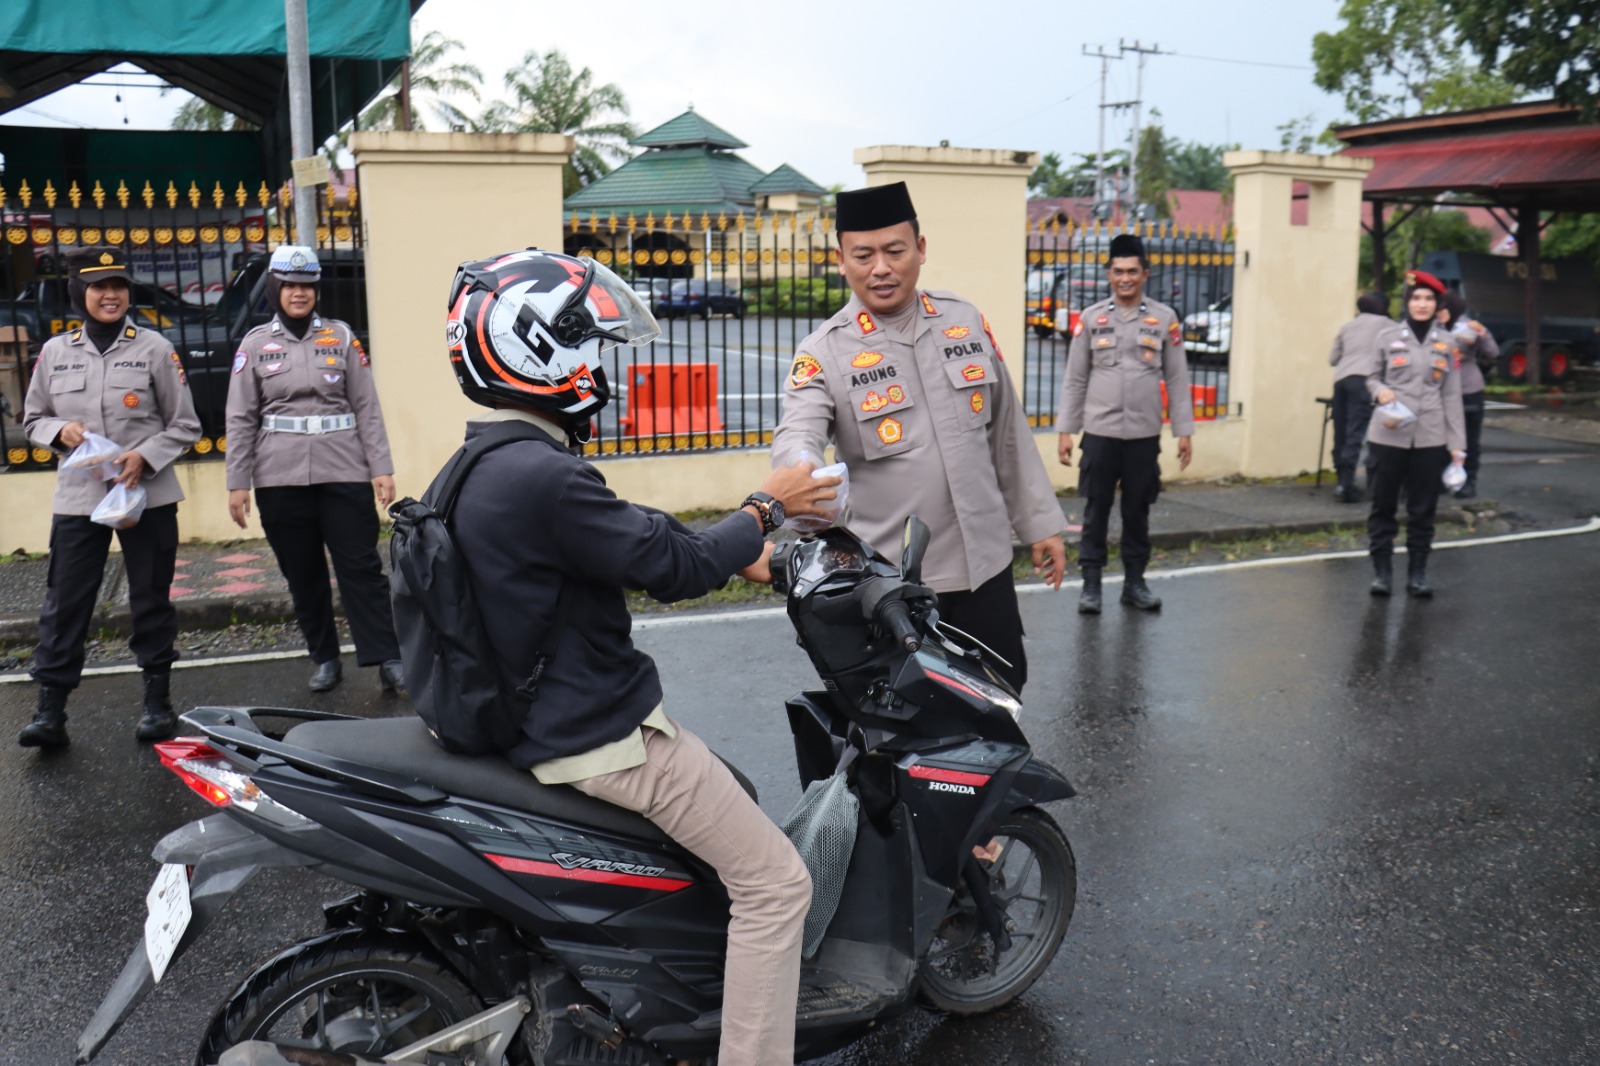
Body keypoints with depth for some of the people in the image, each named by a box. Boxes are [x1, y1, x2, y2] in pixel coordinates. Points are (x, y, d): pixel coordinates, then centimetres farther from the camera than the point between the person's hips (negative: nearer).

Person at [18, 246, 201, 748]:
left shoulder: (154, 348, 1)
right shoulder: (55, 351, 7)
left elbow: (185, 425, 3)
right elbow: (32, 419, 16)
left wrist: (146, 455, -13)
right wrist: (60, 431, -6)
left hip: (147, 495, -1)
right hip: (77, 498, 2)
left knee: (151, 600, 7)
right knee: (64, 604, 0)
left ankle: (157, 701, 18)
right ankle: (49, 710, 6)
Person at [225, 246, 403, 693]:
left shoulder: (341, 337, 6)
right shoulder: (255, 344, 7)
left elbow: (367, 407, 5)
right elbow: (240, 419, 7)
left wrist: (381, 468, -2)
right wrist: (237, 483, 1)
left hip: (344, 472, -1)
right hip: (280, 477, 1)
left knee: (362, 568, -4)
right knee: (302, 575, 8)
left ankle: (387, 659, -3)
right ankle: (325, 658, 20)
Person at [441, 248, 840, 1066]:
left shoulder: (485, 466, 8)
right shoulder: (543, 478, -26)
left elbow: (629, 537, 15)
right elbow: (670, 567, -21)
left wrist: (734, 553, 12)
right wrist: (764, 509, -5)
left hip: (546, 716, 11)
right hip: (601, 738, -11)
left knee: (733, 795, 29)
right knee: (774, 880, -4)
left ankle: (750, 968, 40)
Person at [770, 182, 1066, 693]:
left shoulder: (966, 321, 5)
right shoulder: (823, 353, -8)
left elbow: (1009, 432, 12)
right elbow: (796, 440, -26)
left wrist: (1039, 523, 12)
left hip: (985, 565, 4)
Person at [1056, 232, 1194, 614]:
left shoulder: (1165, 319, 4)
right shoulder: (1091, 318, 3)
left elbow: (1177, 379, 6)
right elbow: (1074, 379, 5)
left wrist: (1184, 431, 2)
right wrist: (1065, 429, 1)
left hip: (1144, 434, 1)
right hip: (1099, 432, -1)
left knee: (1137, 510, 8)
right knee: (1096, 509, 2)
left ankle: (1134, 582, 20)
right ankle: (1091, 583, 11)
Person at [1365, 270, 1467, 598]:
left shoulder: (1446, 343, 8)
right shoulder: (1388, 337, 3)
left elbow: (1452, 395, 9)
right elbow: (1372, 377, 13)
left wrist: (1457, 443, 4)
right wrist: (1380, 391, -12)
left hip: (1430, 438, 1)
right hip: (1389, 434, -1)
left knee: (1423, 509, 6)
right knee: (1383, 505, 2)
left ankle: (1417, 573, 15)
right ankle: (1382, 571, 11)